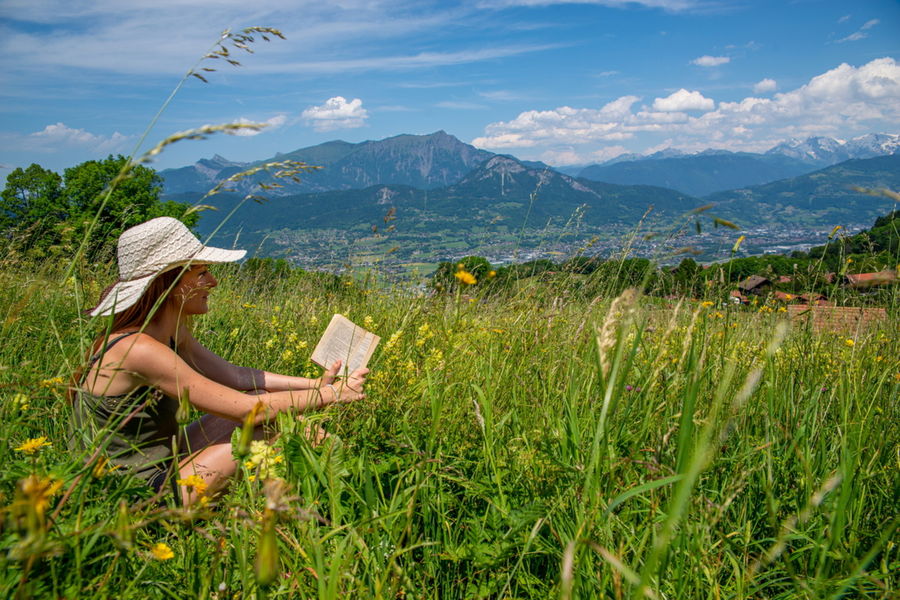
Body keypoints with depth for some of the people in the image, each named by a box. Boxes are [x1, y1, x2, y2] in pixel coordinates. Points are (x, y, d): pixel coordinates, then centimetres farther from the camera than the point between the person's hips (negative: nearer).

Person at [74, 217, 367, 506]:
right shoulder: (137, 349, -28)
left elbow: (234, 376, 8)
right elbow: (246, 410, -27)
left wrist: (315, 384, 0)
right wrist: (333, 393, -17)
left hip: (162, 466, 9)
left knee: (264, 397, 3)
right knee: (273, 421, -13)